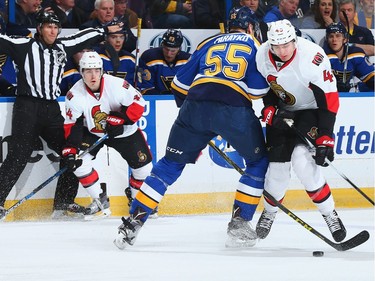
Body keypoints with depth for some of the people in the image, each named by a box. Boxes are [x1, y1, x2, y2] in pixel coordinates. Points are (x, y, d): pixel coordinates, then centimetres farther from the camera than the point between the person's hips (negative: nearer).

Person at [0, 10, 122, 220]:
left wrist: (105, 30, 39)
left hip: (52, 108, 6)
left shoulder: (62, 47, 14)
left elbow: (84, 37, 28)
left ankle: (64, 203, 15)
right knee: (19, 155, -13)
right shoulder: (25, 45, -2)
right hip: (27, 107, -6)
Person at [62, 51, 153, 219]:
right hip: (92, 132, 1)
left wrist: (120, 119, -28)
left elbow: (138, 103, -18)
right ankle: (100, 201, -6)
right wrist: (71, 147, -25)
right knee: (77, 159, -20)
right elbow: (72, 125, -14)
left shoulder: (116, 85, -27)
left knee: (143, 163, -4)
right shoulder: (75, 95, -22)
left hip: (123, 131, -1)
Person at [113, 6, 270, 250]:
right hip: (235, 107, -3)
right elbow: (258, 89, 3)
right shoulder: (254, 46, 15)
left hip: (196, 103, 3)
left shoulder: (209, 43, 25)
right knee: (259, 163, 19)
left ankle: (133, 222, 6)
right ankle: (239, 222, 12)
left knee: (170, 164, 12)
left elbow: (181, 83, 23)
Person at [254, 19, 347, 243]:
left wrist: (325, 139, -29)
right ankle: (269, 212, 25)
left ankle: (329, 213, -8)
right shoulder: (262, 55, -16)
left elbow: (329, 99, -28)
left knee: (303, 161, -23)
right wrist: (270, 111, -12)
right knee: (278, 164, -3)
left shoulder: (312, 57, -32)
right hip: (282, 110, 4)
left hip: (311, 109, -4)